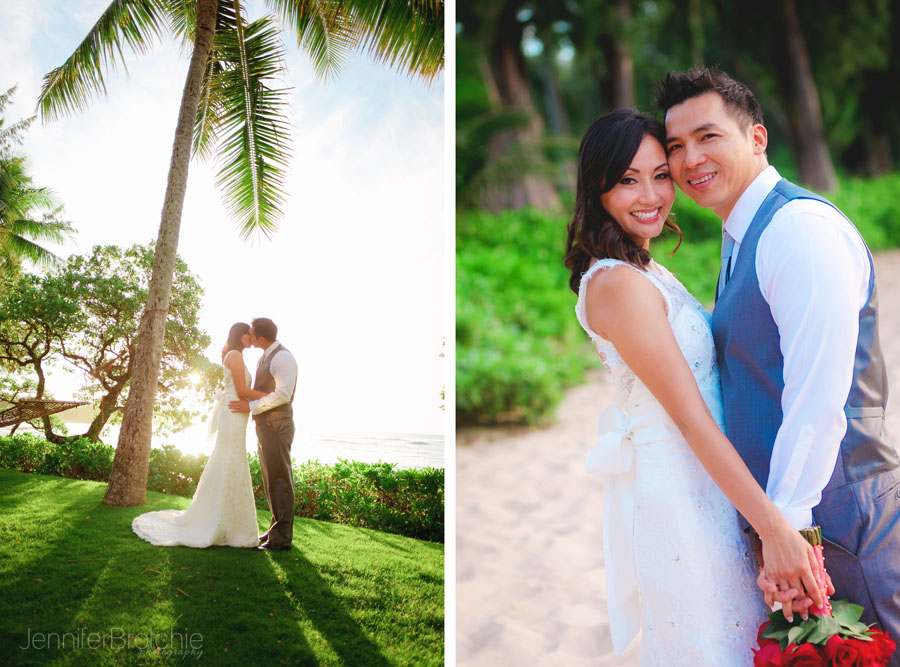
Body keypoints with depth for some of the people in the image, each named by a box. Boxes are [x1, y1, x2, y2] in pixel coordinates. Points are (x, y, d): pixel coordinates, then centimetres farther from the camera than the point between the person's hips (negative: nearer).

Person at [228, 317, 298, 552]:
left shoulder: (282, 357, -15)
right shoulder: (265, 357, 16)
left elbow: (283, 394, -24)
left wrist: (251, 406, -22)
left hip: (276, 426, -10)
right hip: (265, 426, 10)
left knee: (279, 480, -7)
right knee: (272, 480, 14)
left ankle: (282, 538, -4)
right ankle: (277, 529, 23)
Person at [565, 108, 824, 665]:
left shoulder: (645, 271, 9)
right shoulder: (618, 284, -21)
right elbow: (691, 419, -25)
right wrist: (774, 525, -25)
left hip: (702, 477, 9)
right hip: (680, 491, -9)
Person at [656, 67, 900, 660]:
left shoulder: (802, 228, -20)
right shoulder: (741, 241, 11)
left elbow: (817, 404, -25)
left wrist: (786, 528, -22)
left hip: (836, 516, -9)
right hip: (784, 507, 9)